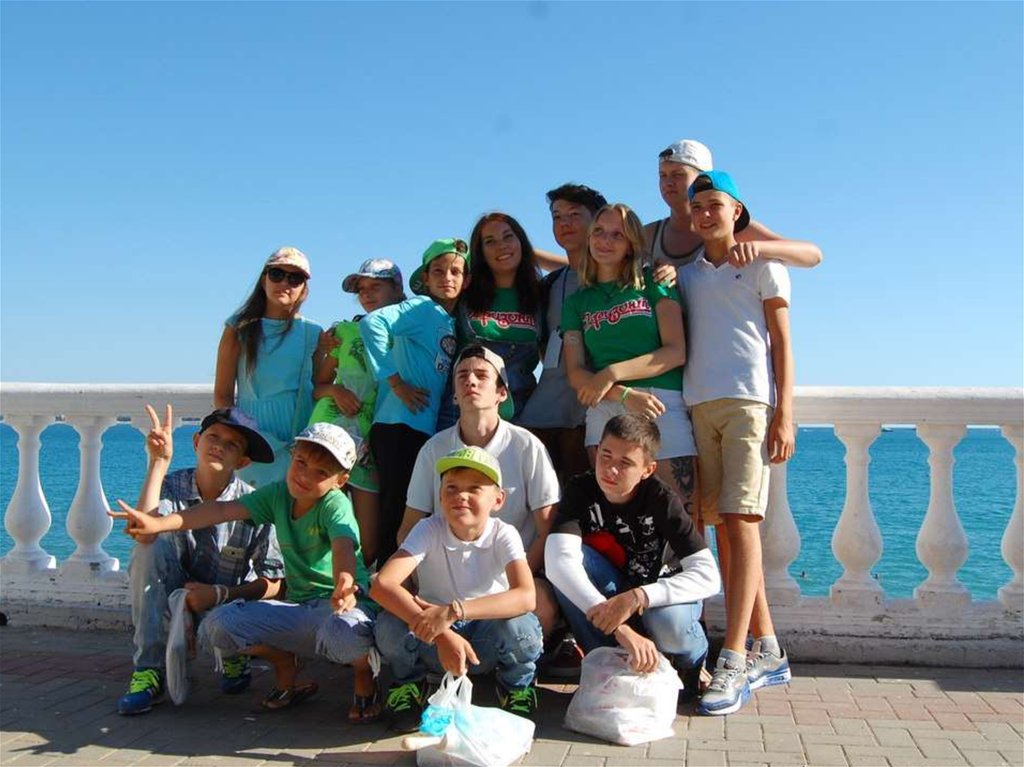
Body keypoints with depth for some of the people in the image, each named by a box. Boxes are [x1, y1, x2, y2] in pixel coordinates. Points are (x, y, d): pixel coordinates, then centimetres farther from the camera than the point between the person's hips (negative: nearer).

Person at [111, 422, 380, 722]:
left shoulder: (335, 504, -15)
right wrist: (159, 523, -18)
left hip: (344, 603, -6)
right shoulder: (278, 494, 3)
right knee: (216, 626, -10)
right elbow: (222, 510, -5)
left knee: (341, 631, -42)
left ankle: (365, 677, -4)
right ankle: (284, 663, 13)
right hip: (298, 605, 6)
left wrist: (345, 584, -58)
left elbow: (343, 545, -35)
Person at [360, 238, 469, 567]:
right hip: (400, 426, -8)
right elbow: (372, 322, -21)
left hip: (425, 430, 8)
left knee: (409, 515, 11)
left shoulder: (451, 321, 18)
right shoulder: (423, 308, -5)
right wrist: (394, 381, -17)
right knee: (398, 512, -8)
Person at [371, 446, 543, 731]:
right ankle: (409, 682, 5)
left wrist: (454, 611, -44)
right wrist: (442, 635, -38)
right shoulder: (429, 530, -17)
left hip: (486, 644, 0)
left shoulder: (503, 535, -17)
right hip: (433, 643, 1)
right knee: (389, 625, -30)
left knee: (521, 626, -33)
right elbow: (382, 585, -30)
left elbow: (526, 597, -34)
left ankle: (516, 684, 3)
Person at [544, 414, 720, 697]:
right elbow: (558, 560, -37)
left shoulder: (661, 500, -21)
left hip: (659, 593, -2)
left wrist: (636, 598, -42)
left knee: (669, 625, -37)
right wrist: (620, 629, -47)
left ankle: (694, 661, 2)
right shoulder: (581, 490, -19)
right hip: (602, 601, 2)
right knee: (574, 555, -28)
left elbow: (709, 576, -29)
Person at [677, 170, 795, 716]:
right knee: (723, 524, 4)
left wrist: (785, 414, -6)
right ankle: (767, 652, 14)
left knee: (739, 520, -14)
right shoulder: (686, 274, 20)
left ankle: (733, 661, -13)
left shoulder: (762, 263, 8)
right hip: (699, 404, 5)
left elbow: (782, 340, 2)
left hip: (749, 403, -5)